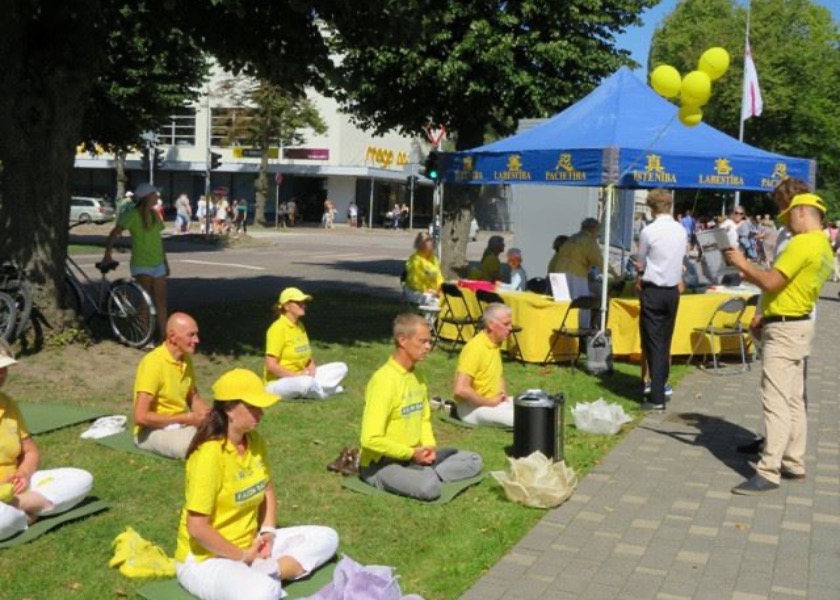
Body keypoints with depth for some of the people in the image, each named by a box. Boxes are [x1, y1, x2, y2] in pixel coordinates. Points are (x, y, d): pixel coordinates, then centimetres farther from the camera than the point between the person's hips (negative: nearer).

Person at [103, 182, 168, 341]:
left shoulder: (154, 215, 11)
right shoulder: (133, 214, -11)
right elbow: (114, 234, -15)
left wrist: (165, 262, 17)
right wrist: (107, 255, -23)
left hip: (158, 264, 7)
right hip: (142, 265, -7)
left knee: (161, 302, 7)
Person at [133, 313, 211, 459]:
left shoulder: (186, 359, 4)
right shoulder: (153, 363, -19)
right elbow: (141, 417, -23)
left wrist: (206, 412, -5)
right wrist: (186, 418, -20)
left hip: (182, 425, 7)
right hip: (153, 430, -7)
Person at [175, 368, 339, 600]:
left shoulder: (255, 441, 0)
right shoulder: (209, 454, -24)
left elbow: (267, 490, 17)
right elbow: (197, 528, -25)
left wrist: (267, 531, 0)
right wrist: (242, 557, -16)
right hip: (206, 558, -9)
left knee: (326, 537, 3)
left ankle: (262, 572, -12)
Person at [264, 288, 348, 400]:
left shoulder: (300, 325, 11)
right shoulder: (278, 328, -15)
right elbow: (271, 365, -21)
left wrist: (311, 371, -5)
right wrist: (296, 375, -21)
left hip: (302, 377, 8)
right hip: (278, 382, -8)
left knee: (341, 368, 3)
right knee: (306, 382, -40)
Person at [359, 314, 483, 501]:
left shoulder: (418, 377, 7)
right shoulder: (384, 380, -21)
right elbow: (371, 439, -26)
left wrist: (430, 446, -2)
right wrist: (411, 453, -17)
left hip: (415, 456, 9)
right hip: (380, 463, -9)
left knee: (474, 461, 3)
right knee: (429, 487, -37)